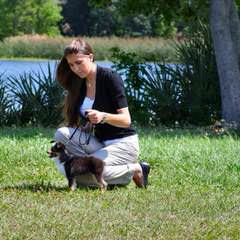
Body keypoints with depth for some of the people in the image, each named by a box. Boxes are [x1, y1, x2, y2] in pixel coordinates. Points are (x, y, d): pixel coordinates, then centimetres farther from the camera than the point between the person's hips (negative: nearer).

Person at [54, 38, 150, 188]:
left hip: (124, 144, -7)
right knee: (62, 134, -17)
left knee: (81, 174, -27)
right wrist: (60, 147, -8)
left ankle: (134, 170, -5)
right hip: (99, 142, 7)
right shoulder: (80, 84, 7)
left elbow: (126, 120, -17)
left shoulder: (110, 77, -12)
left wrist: (103, 117, -37)